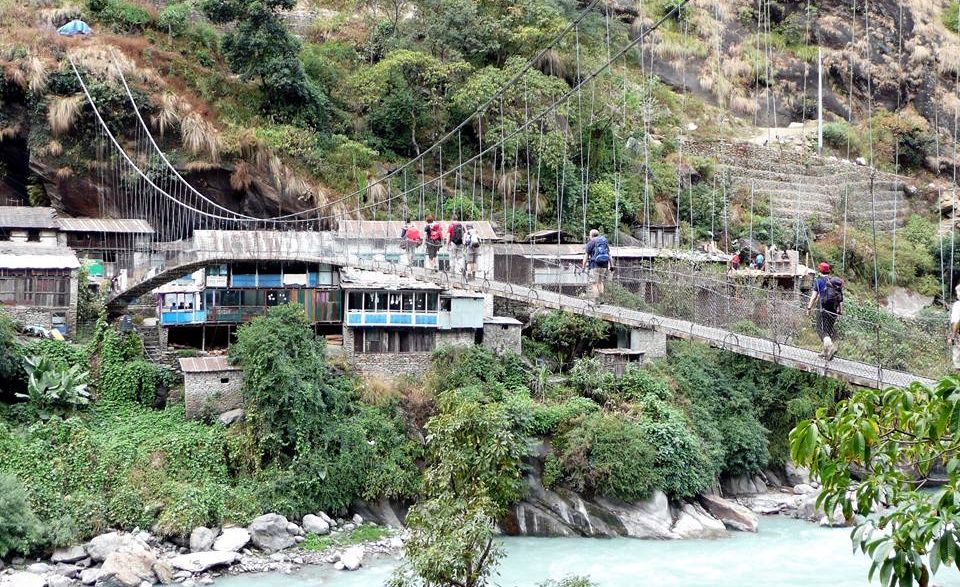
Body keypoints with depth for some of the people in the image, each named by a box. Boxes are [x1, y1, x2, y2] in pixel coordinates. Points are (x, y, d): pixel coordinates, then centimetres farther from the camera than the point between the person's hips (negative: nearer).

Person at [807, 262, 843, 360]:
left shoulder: (819, 281, -2)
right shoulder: (836, 281, 11)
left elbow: (814, 296, -6)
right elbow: (841, 298, 10)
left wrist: (809, 308, -1)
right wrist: (841, 310, 13)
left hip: (823, 308, -5)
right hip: (834, 310, 5)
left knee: (821, 329, -3)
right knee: (829, 329, 15)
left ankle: (830, 345, -27)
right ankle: (826, 352, 18)